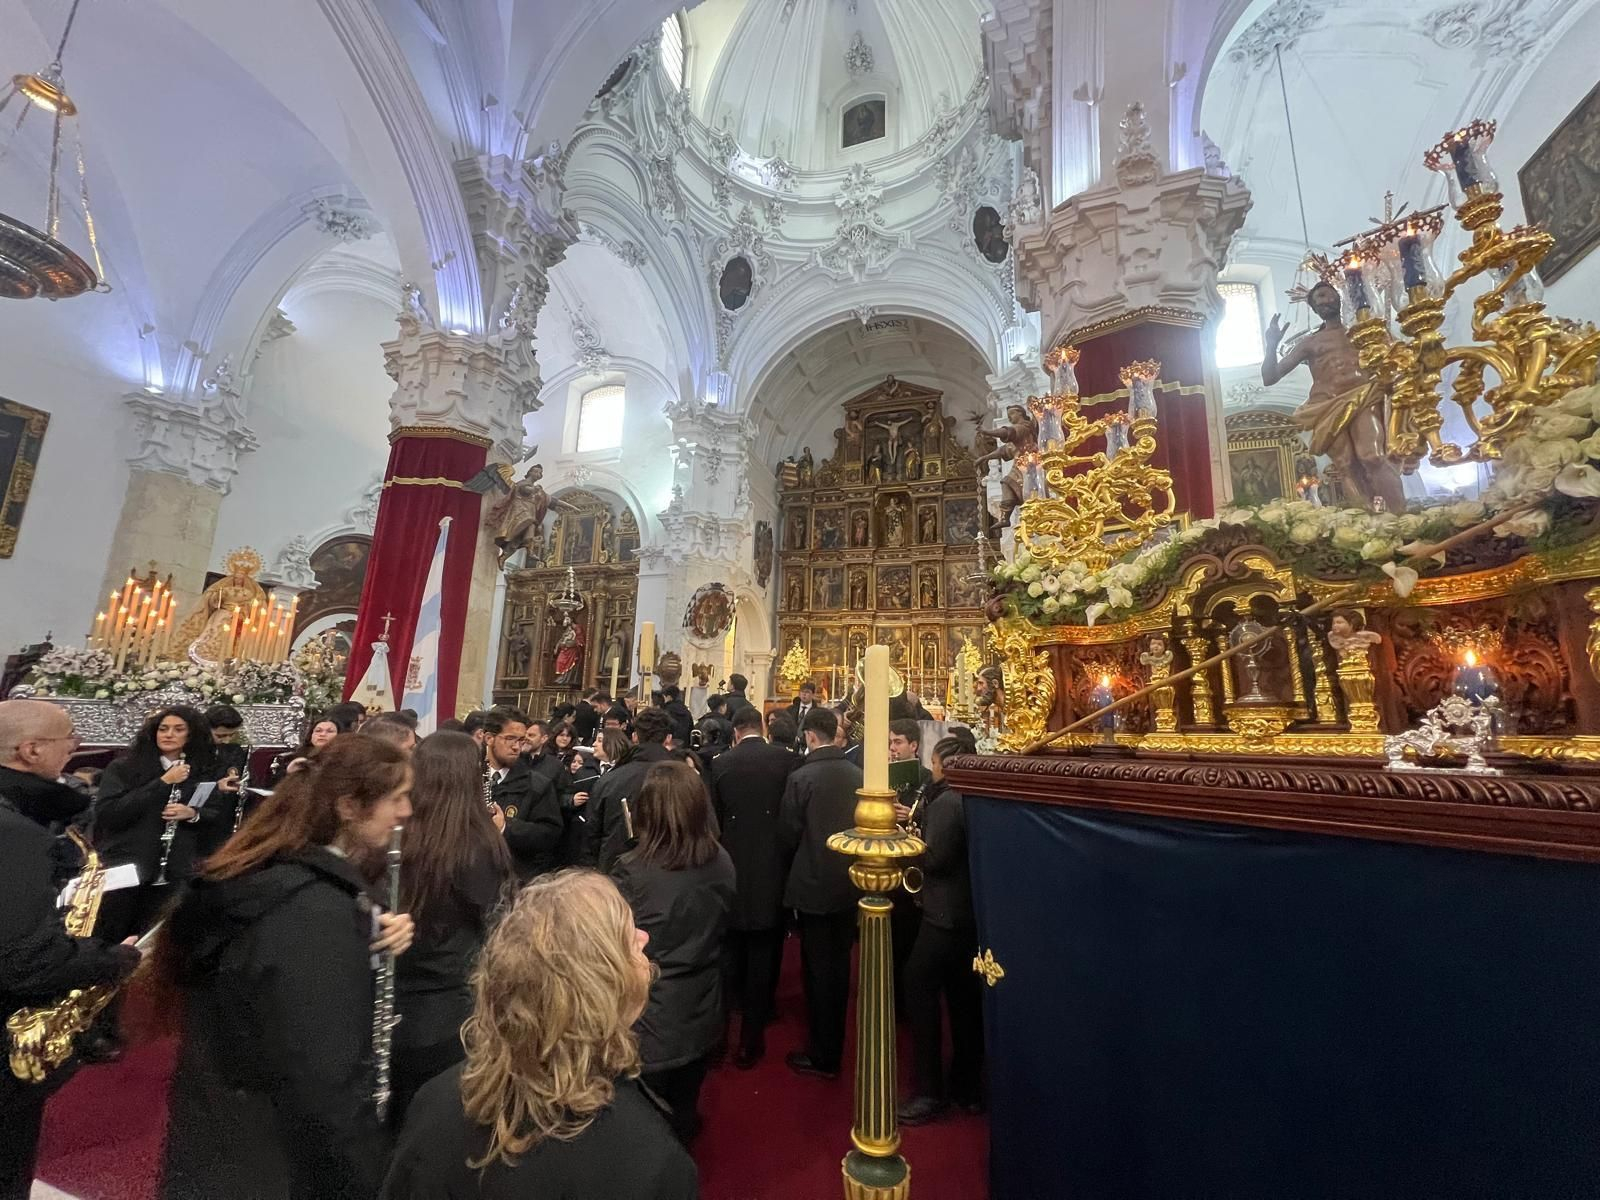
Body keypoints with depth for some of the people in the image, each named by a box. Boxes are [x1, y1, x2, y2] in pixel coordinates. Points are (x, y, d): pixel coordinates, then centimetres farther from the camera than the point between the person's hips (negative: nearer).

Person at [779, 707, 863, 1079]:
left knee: (818, 969, 10)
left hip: (814, 884, -5)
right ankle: (834, 1046, 40)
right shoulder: (857, 774, -7)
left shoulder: (801, 777, -19)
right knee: (839, 965, 20)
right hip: (849, 882, 5)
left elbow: (787, 834, -11)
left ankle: (821, 1055, 23)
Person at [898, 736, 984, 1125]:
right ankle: (969, 1085, 32)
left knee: (921, 992, 5)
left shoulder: (946, 801, -20)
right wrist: (920, 824, 6)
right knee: (965, 998, 19)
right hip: (972, 913, 9)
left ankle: (931, 1092, 13)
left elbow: (935, 858, -25)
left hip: (945, 915, -9)